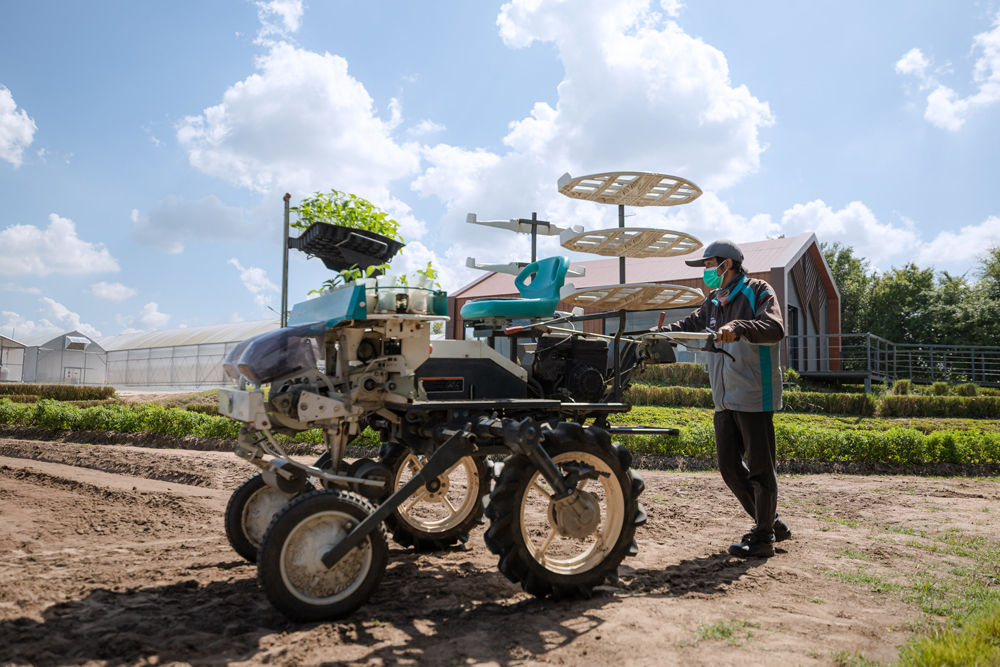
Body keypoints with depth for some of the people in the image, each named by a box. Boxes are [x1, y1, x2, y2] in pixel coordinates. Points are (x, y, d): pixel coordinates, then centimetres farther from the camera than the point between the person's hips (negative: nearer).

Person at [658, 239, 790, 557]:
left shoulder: (758, 292, -6)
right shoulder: (714, 302, 18)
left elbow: (775, 328, -22)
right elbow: (690, 324, 17)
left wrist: (740, 327, -38)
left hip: (754, 398, -8)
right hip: (725, 400, 8)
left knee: (760, 467, -1)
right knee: (729, 465, 11)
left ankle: (763, 538, 9)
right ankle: (770, 522, 25)